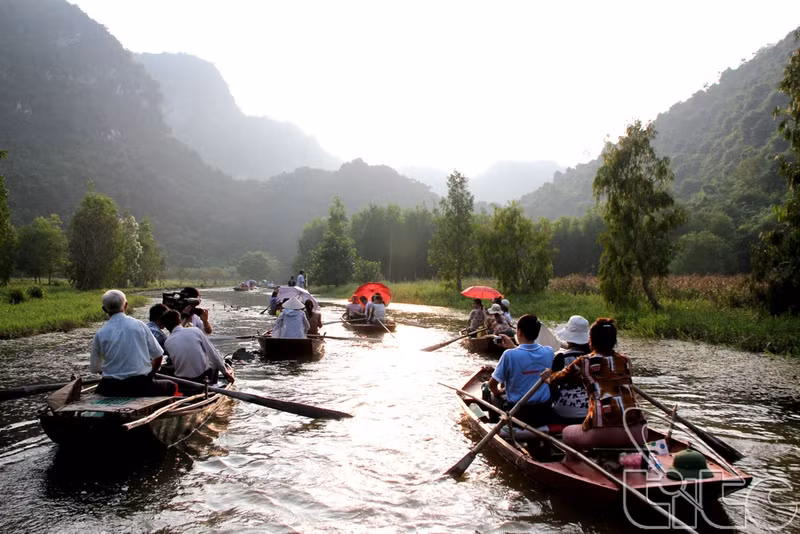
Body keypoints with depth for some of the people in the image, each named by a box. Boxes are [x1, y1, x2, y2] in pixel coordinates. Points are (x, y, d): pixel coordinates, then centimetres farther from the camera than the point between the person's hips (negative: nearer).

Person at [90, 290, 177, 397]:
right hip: (140, 386, -1)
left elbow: (94, 368, 6)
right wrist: (149, 375, 20)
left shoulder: (100, 334, -2)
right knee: (171, 386, 19)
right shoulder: (139, 325, -2)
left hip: (111, 389, 2)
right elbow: (158, 355, 3)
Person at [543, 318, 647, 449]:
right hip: (637, 432, 3)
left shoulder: (583, 362, 8)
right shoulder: (625, 361, 17)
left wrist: (548, 377, 49)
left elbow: (558, 378, 25)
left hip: (602, 433, -3)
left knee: (567, 432, 25)